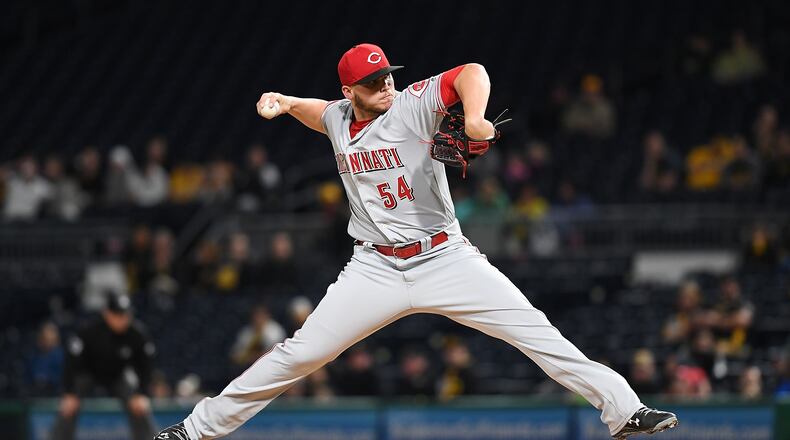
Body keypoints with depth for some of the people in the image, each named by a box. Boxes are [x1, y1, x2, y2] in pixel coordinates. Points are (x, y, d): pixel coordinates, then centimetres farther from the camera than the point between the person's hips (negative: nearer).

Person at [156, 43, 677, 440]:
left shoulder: (413, 106, -10)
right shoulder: (338, 118, 5)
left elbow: (472, 73, -24)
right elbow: (319, 111, 31)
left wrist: (473, 119, -42)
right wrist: (286, 103, 11)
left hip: (444, 259, -3)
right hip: (375, 270, 3)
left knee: (534, 330, -13)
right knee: (299, 355, -2)